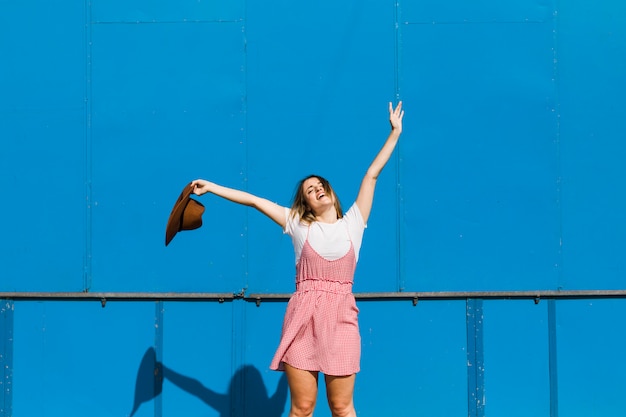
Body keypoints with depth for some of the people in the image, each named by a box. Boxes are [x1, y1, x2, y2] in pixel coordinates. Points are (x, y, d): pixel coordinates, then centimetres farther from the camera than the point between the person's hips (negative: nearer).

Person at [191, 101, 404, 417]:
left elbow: (371, 175, 13)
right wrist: (212, 188, 12)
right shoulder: (299, 225, 9)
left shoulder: (352, 223, 11)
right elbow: (255, 200, 11)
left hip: (341, 319, 0)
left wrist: (395, 132, 19)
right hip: (303, 318, 0)